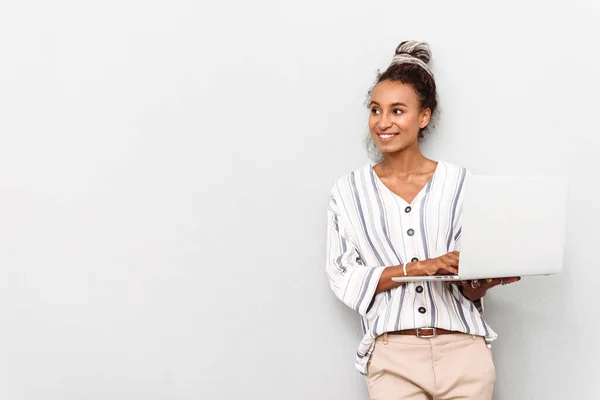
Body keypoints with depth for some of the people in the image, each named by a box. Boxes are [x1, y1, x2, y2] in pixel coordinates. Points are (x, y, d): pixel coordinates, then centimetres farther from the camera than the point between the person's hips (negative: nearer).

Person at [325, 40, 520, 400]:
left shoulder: (462, 182, 2)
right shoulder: (349, 191, 3)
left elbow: (471, 291, 5)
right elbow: (343, 278, -3)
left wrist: (485, 280, -18)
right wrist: (416, 268, -14)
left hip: (463, 351, 1)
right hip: (393, 357, 0)